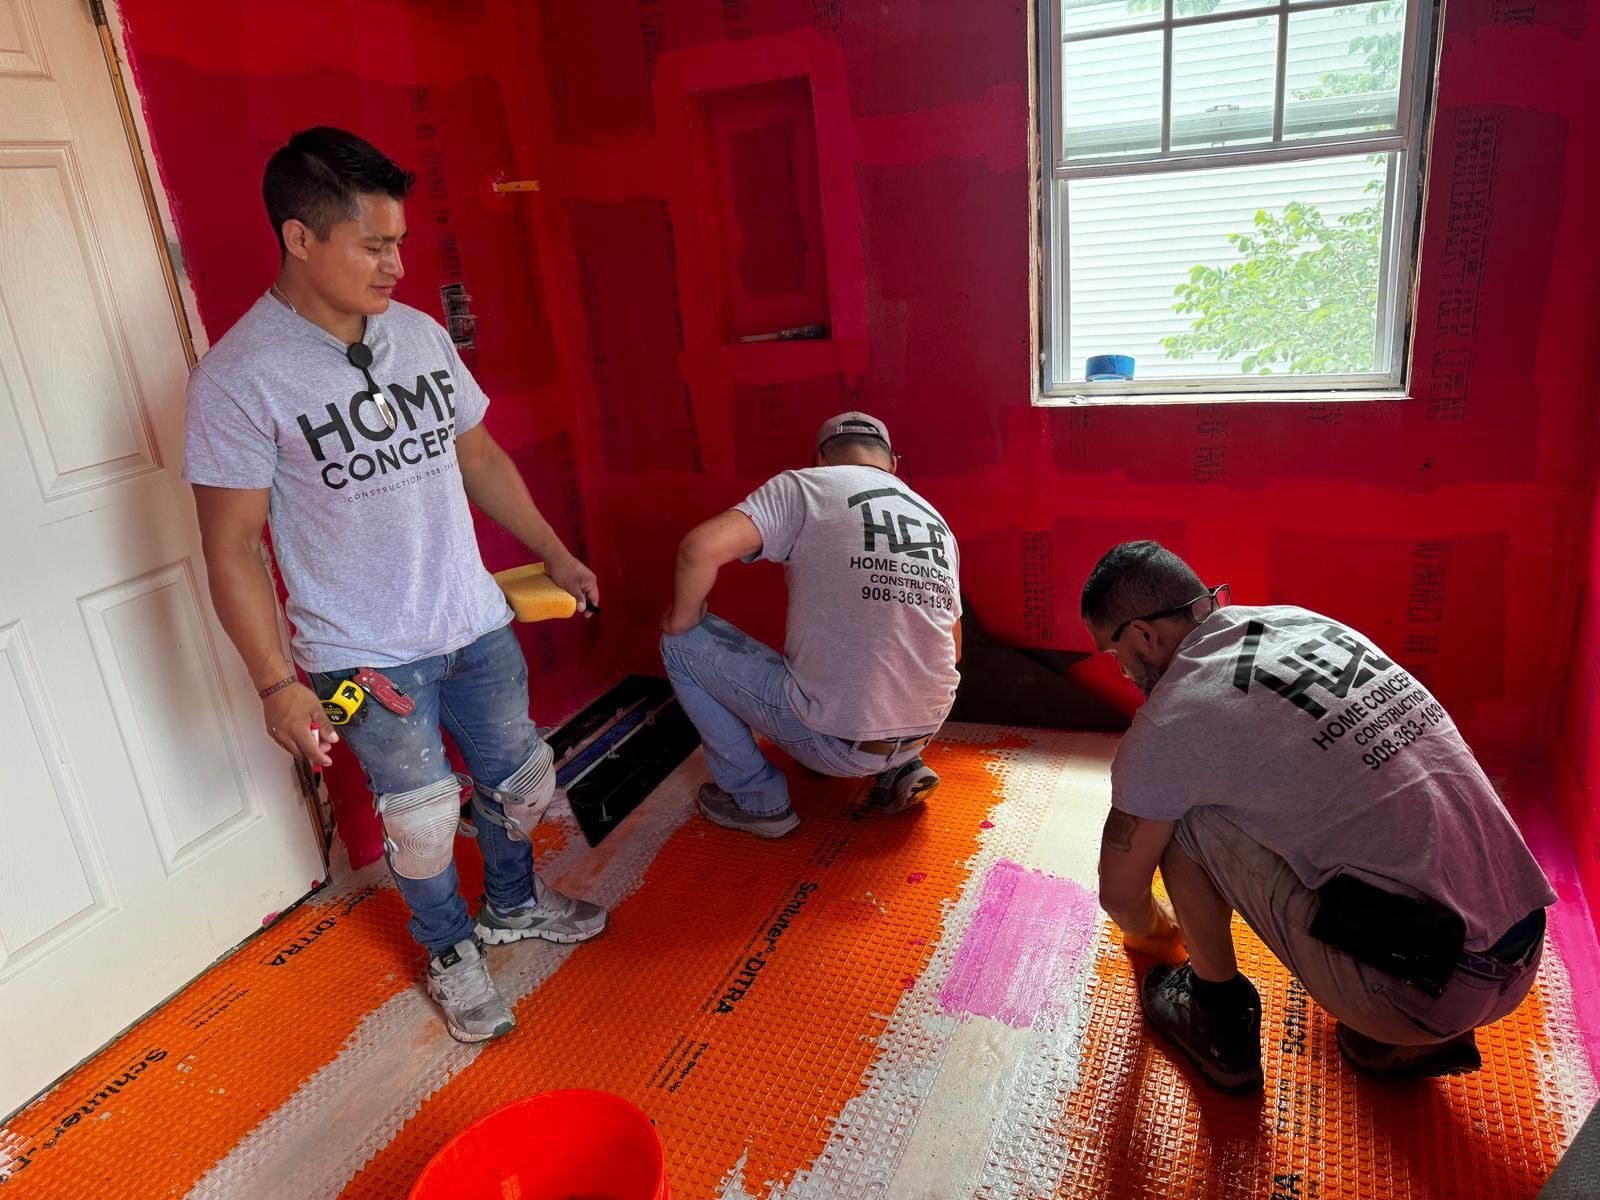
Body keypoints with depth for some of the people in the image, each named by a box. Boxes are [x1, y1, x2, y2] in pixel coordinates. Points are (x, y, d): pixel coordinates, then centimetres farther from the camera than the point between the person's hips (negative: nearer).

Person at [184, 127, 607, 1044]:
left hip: (477, 623, 5)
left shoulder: (420, 333, 1)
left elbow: (480, 458, 12)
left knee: (520, 780, 18)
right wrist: (278, 685, -15)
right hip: (368, 657, -5)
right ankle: (452, 950, 38)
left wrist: (556, 555, 15)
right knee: (423, 818, 10)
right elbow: (232, 546, -13)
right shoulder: (239, 376, -16)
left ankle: (514, 905, 46)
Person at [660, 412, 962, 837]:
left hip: (837, 742, -7)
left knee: (681, 642, 8)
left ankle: (759, 801, 15)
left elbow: (701, 547, -21)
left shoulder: (804, 487, -6)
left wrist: (681, 621, -1)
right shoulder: (936, 521, 12)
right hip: (925, 730, 7)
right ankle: (901, 769, 17)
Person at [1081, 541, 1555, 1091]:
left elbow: (1120, 896, 5)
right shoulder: (1309, 621, 10)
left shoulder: (1168, 725, -11)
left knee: (1178, 812, -3)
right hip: (1524, 956, 7)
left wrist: (1155, 931, 29)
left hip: (1427, 992, -7)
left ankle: (1221, 1024, 15)